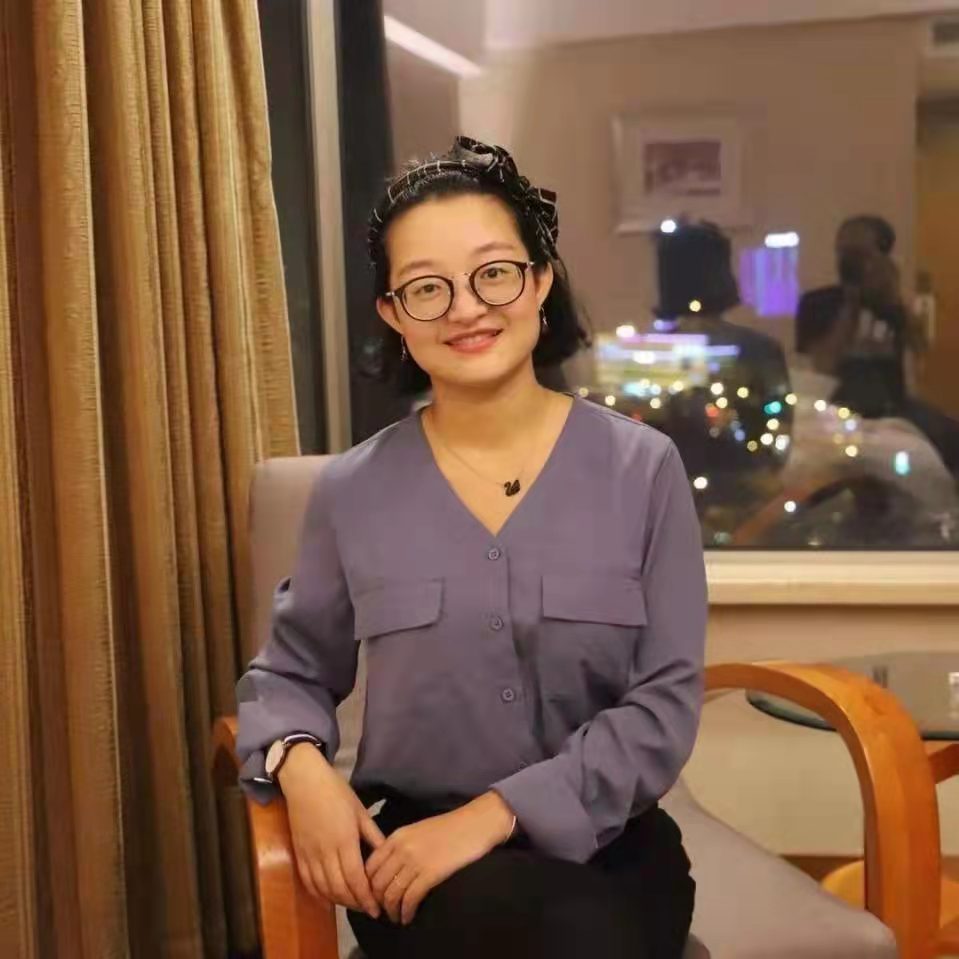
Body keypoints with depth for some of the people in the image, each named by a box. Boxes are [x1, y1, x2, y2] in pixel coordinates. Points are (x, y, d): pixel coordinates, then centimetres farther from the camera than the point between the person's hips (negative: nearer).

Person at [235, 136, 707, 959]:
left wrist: (496, 812, -17)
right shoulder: (352, 492, 1)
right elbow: (291, 671, 13)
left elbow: (665, 703, -6)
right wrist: (301, 763, -11)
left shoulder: (643, 469, -2)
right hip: (419, 855, -1)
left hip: (606, 842, 1)